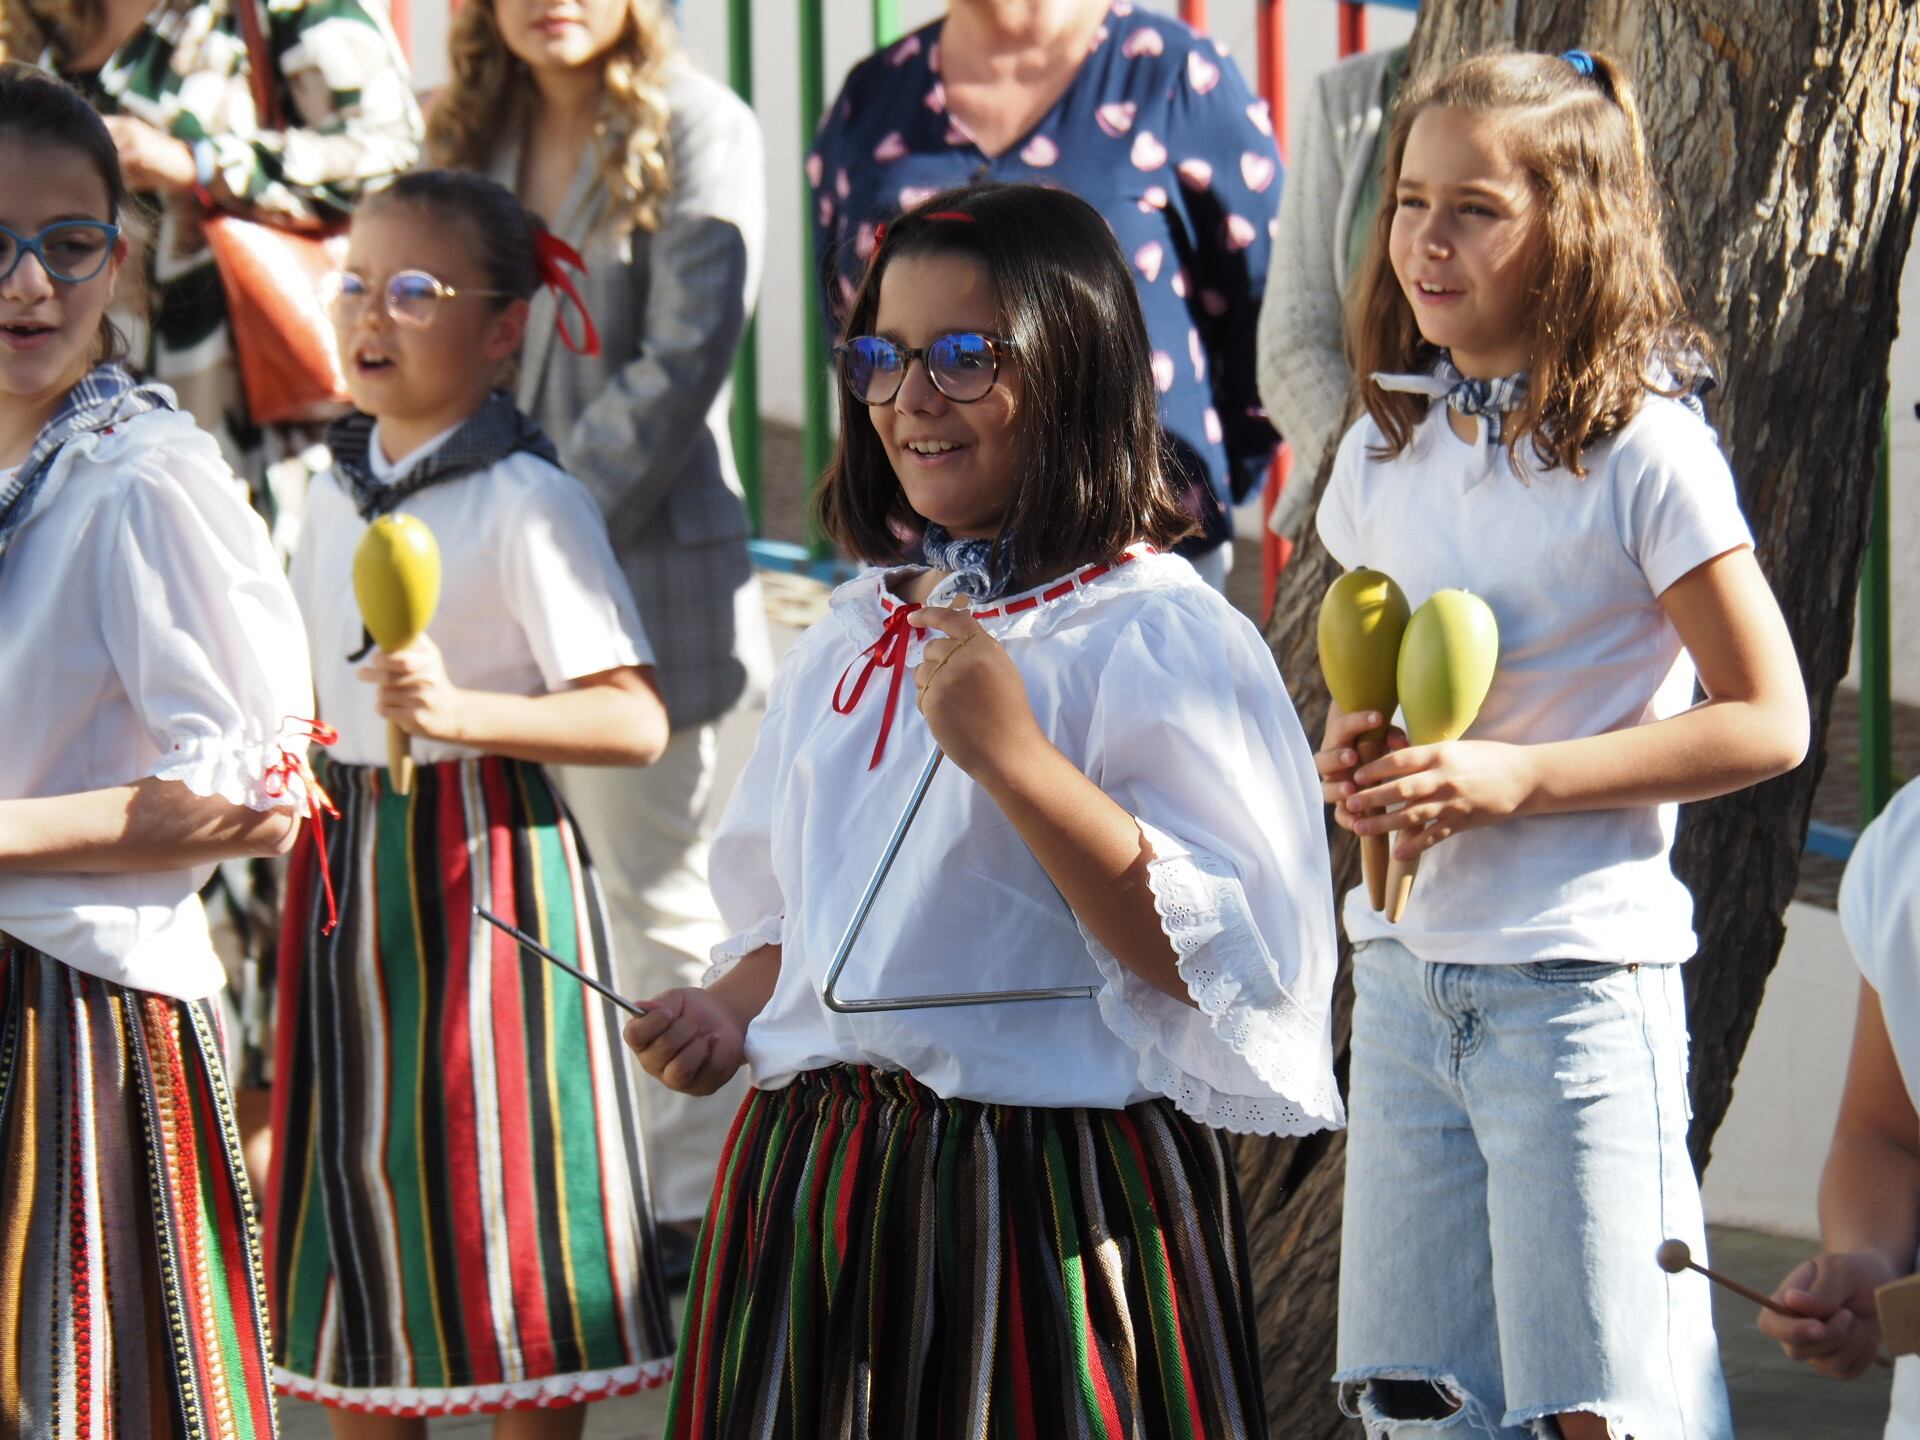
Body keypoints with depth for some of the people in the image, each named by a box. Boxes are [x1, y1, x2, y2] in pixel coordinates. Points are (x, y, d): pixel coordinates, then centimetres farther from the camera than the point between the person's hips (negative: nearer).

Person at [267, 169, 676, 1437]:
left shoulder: (527, 501, -11)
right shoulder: (336, 495, 11)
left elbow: (636, 723, -18)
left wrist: (460, 710, -29)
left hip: (483, 853, -7)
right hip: (346, 858, 7)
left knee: (495, 1171, -4)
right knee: (355, 1155, 9)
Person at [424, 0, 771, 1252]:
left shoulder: (696, 128, -7)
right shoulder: (475, 132, 12)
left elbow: (683, 363, -14)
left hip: (643, 564, -6)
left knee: (659, 900, 1)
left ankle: (696, 1216, 10)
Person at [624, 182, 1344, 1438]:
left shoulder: (1157, 639, -10)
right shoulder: (852, 643, 13)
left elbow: (1224, 957, -19)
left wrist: (1016, 759, -25)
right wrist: (735, 1006, 5)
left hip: (1051, 1199, -6)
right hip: (815, 1182, 6)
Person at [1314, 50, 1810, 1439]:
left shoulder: (1642, 453, -10)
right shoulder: (1390, 449, 9)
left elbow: (1766, 722, -10)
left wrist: (1517, 779, -18)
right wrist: (1356, 754, 0)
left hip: (1580, 976, -6)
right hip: (1407, 976, 6)